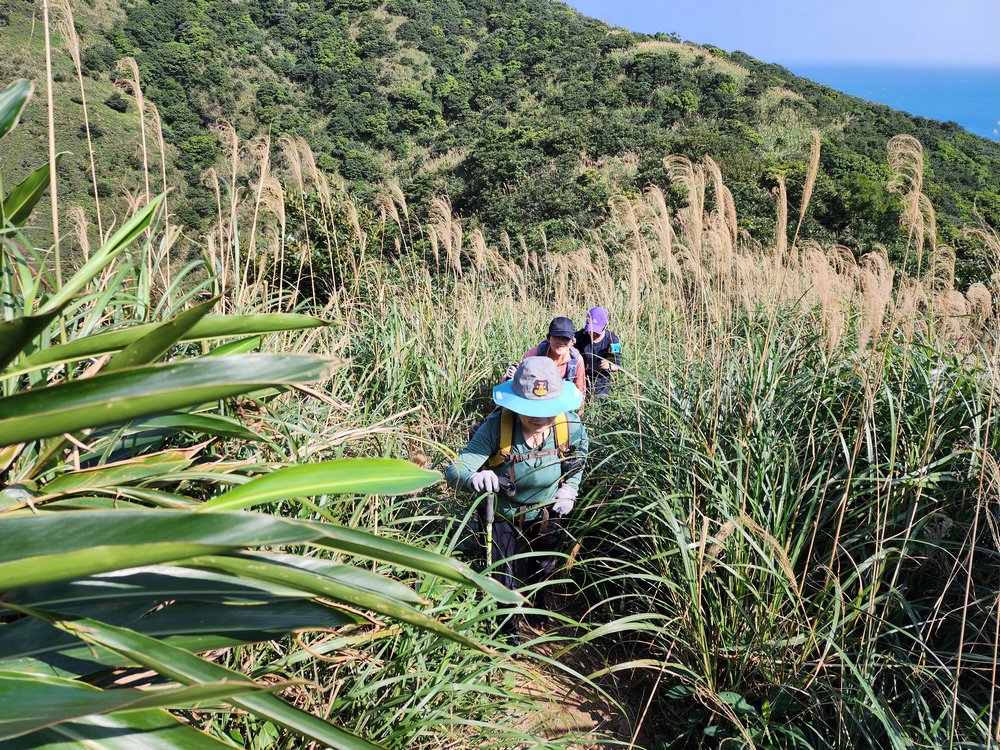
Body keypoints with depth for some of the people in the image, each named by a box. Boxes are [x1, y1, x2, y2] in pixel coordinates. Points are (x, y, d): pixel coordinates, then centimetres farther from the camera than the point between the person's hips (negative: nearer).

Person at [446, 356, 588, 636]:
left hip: (547, 515, 3)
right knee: (505, 582, 9)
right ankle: (507, 632, 43)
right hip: (505, 516, -3)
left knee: (543, 571, 29)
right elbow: (454, 471, -40)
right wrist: (474, 478, -62)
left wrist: (569, 488, -7)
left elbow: (580, 452, 1)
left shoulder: (569, 424, -26)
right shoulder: (496, 427, -36)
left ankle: (538, 616, 63)